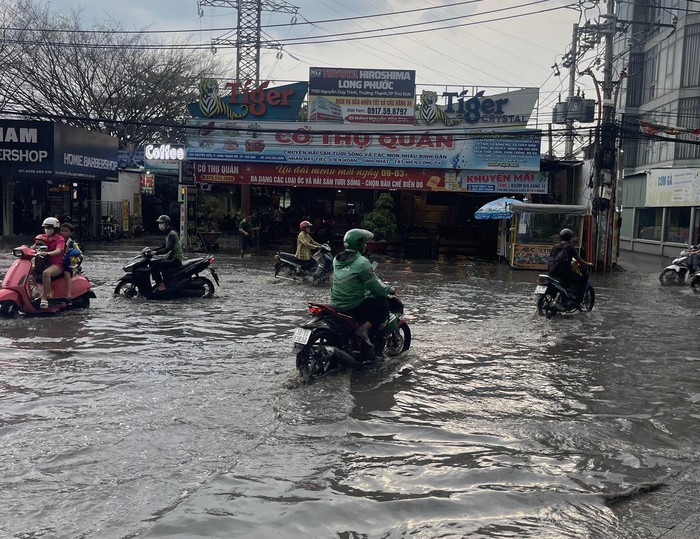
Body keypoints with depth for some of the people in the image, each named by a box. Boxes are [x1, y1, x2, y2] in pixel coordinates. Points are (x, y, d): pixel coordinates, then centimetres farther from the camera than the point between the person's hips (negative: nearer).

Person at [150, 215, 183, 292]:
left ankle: (161, 285, -17)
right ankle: (159, 283, 14)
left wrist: (156, 252, -30)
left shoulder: (172, 234, -15)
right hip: (170, 258, 10)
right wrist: (152, 250, 13)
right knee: (152, 263, 10)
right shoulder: (167, 234, 17)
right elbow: (163, 246, 25)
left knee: (155, 265, -22)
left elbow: (168, 248, -26)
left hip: (175, 259, -10)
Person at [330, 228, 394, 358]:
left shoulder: (337, 260, 5)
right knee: (383, 306, 3)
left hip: (336, 303, 8)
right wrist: (389, 289, 6)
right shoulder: (362, 263, -18)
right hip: (354, 306, -8)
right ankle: (364, 329, -11)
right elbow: (375, 286, -15)